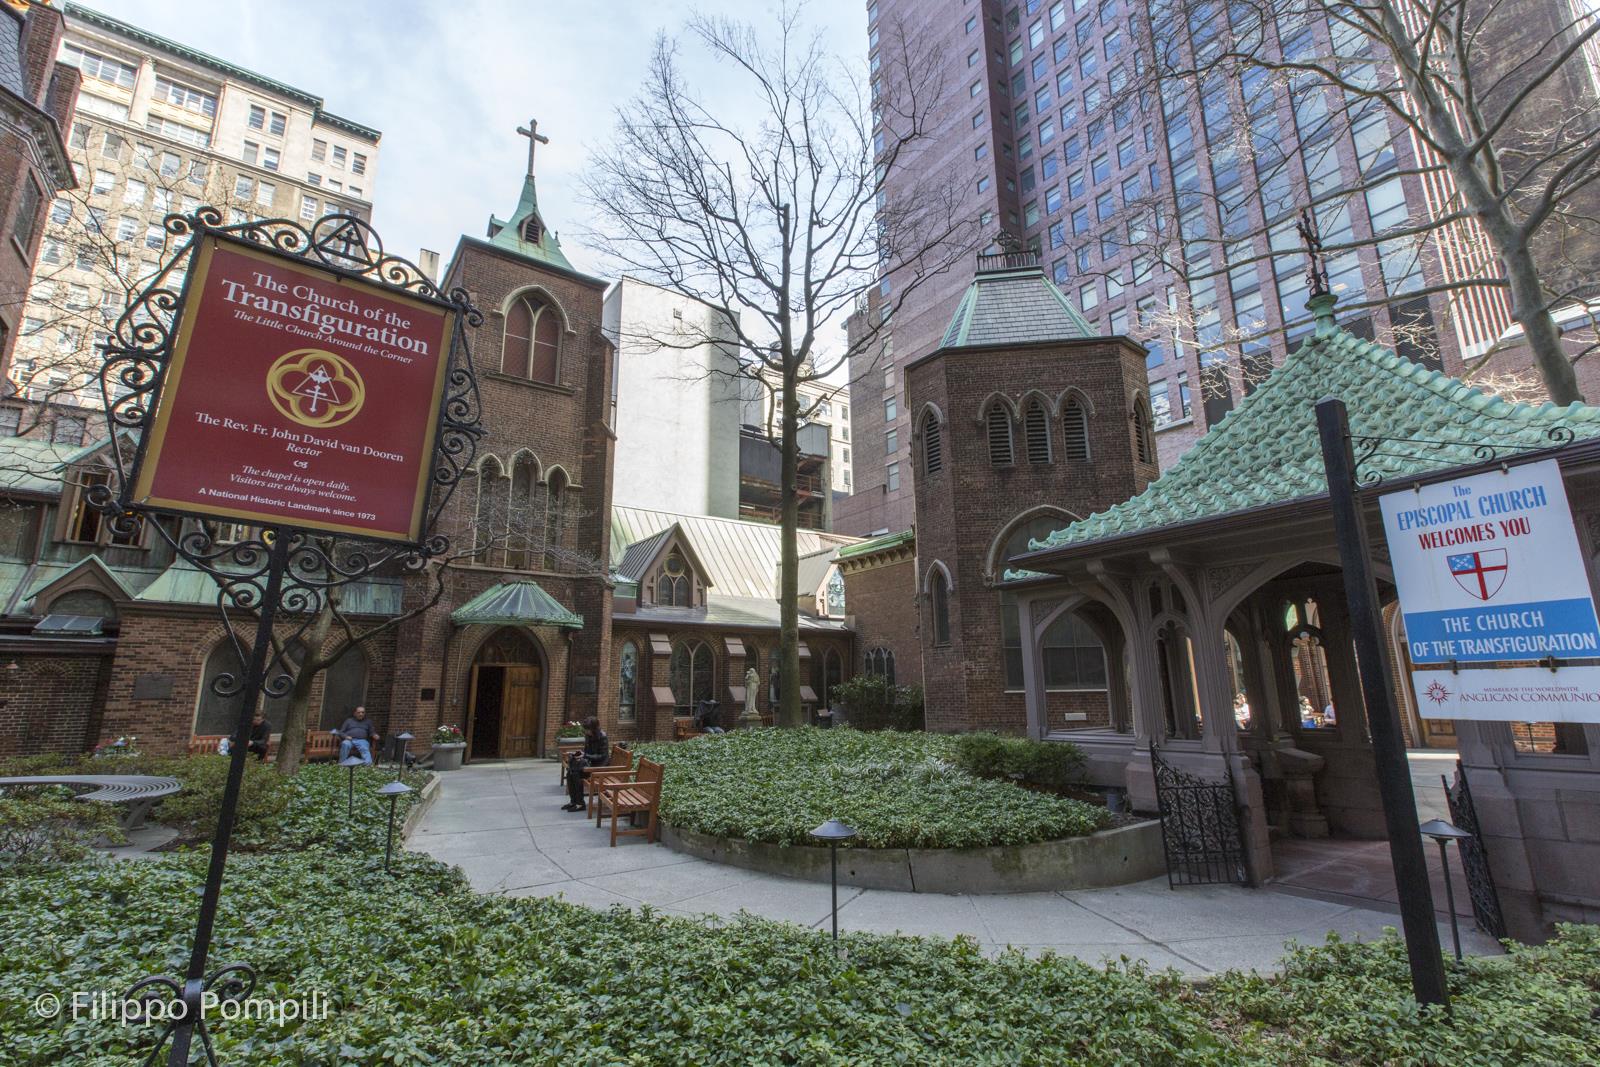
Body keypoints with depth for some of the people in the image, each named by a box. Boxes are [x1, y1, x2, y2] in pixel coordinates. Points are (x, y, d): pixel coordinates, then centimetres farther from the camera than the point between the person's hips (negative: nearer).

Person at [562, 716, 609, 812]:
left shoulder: (602, 737, -19)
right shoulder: (588, 735, 3)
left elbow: (602, 756, -19)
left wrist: (585, 756, -23)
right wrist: (579, 754, -6)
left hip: (600, 765, -8)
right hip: (590, 761, 8)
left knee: (576, 773, -23)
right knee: (569, 772, -13)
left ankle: (580, 804, -12)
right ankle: (573, 801, -1)